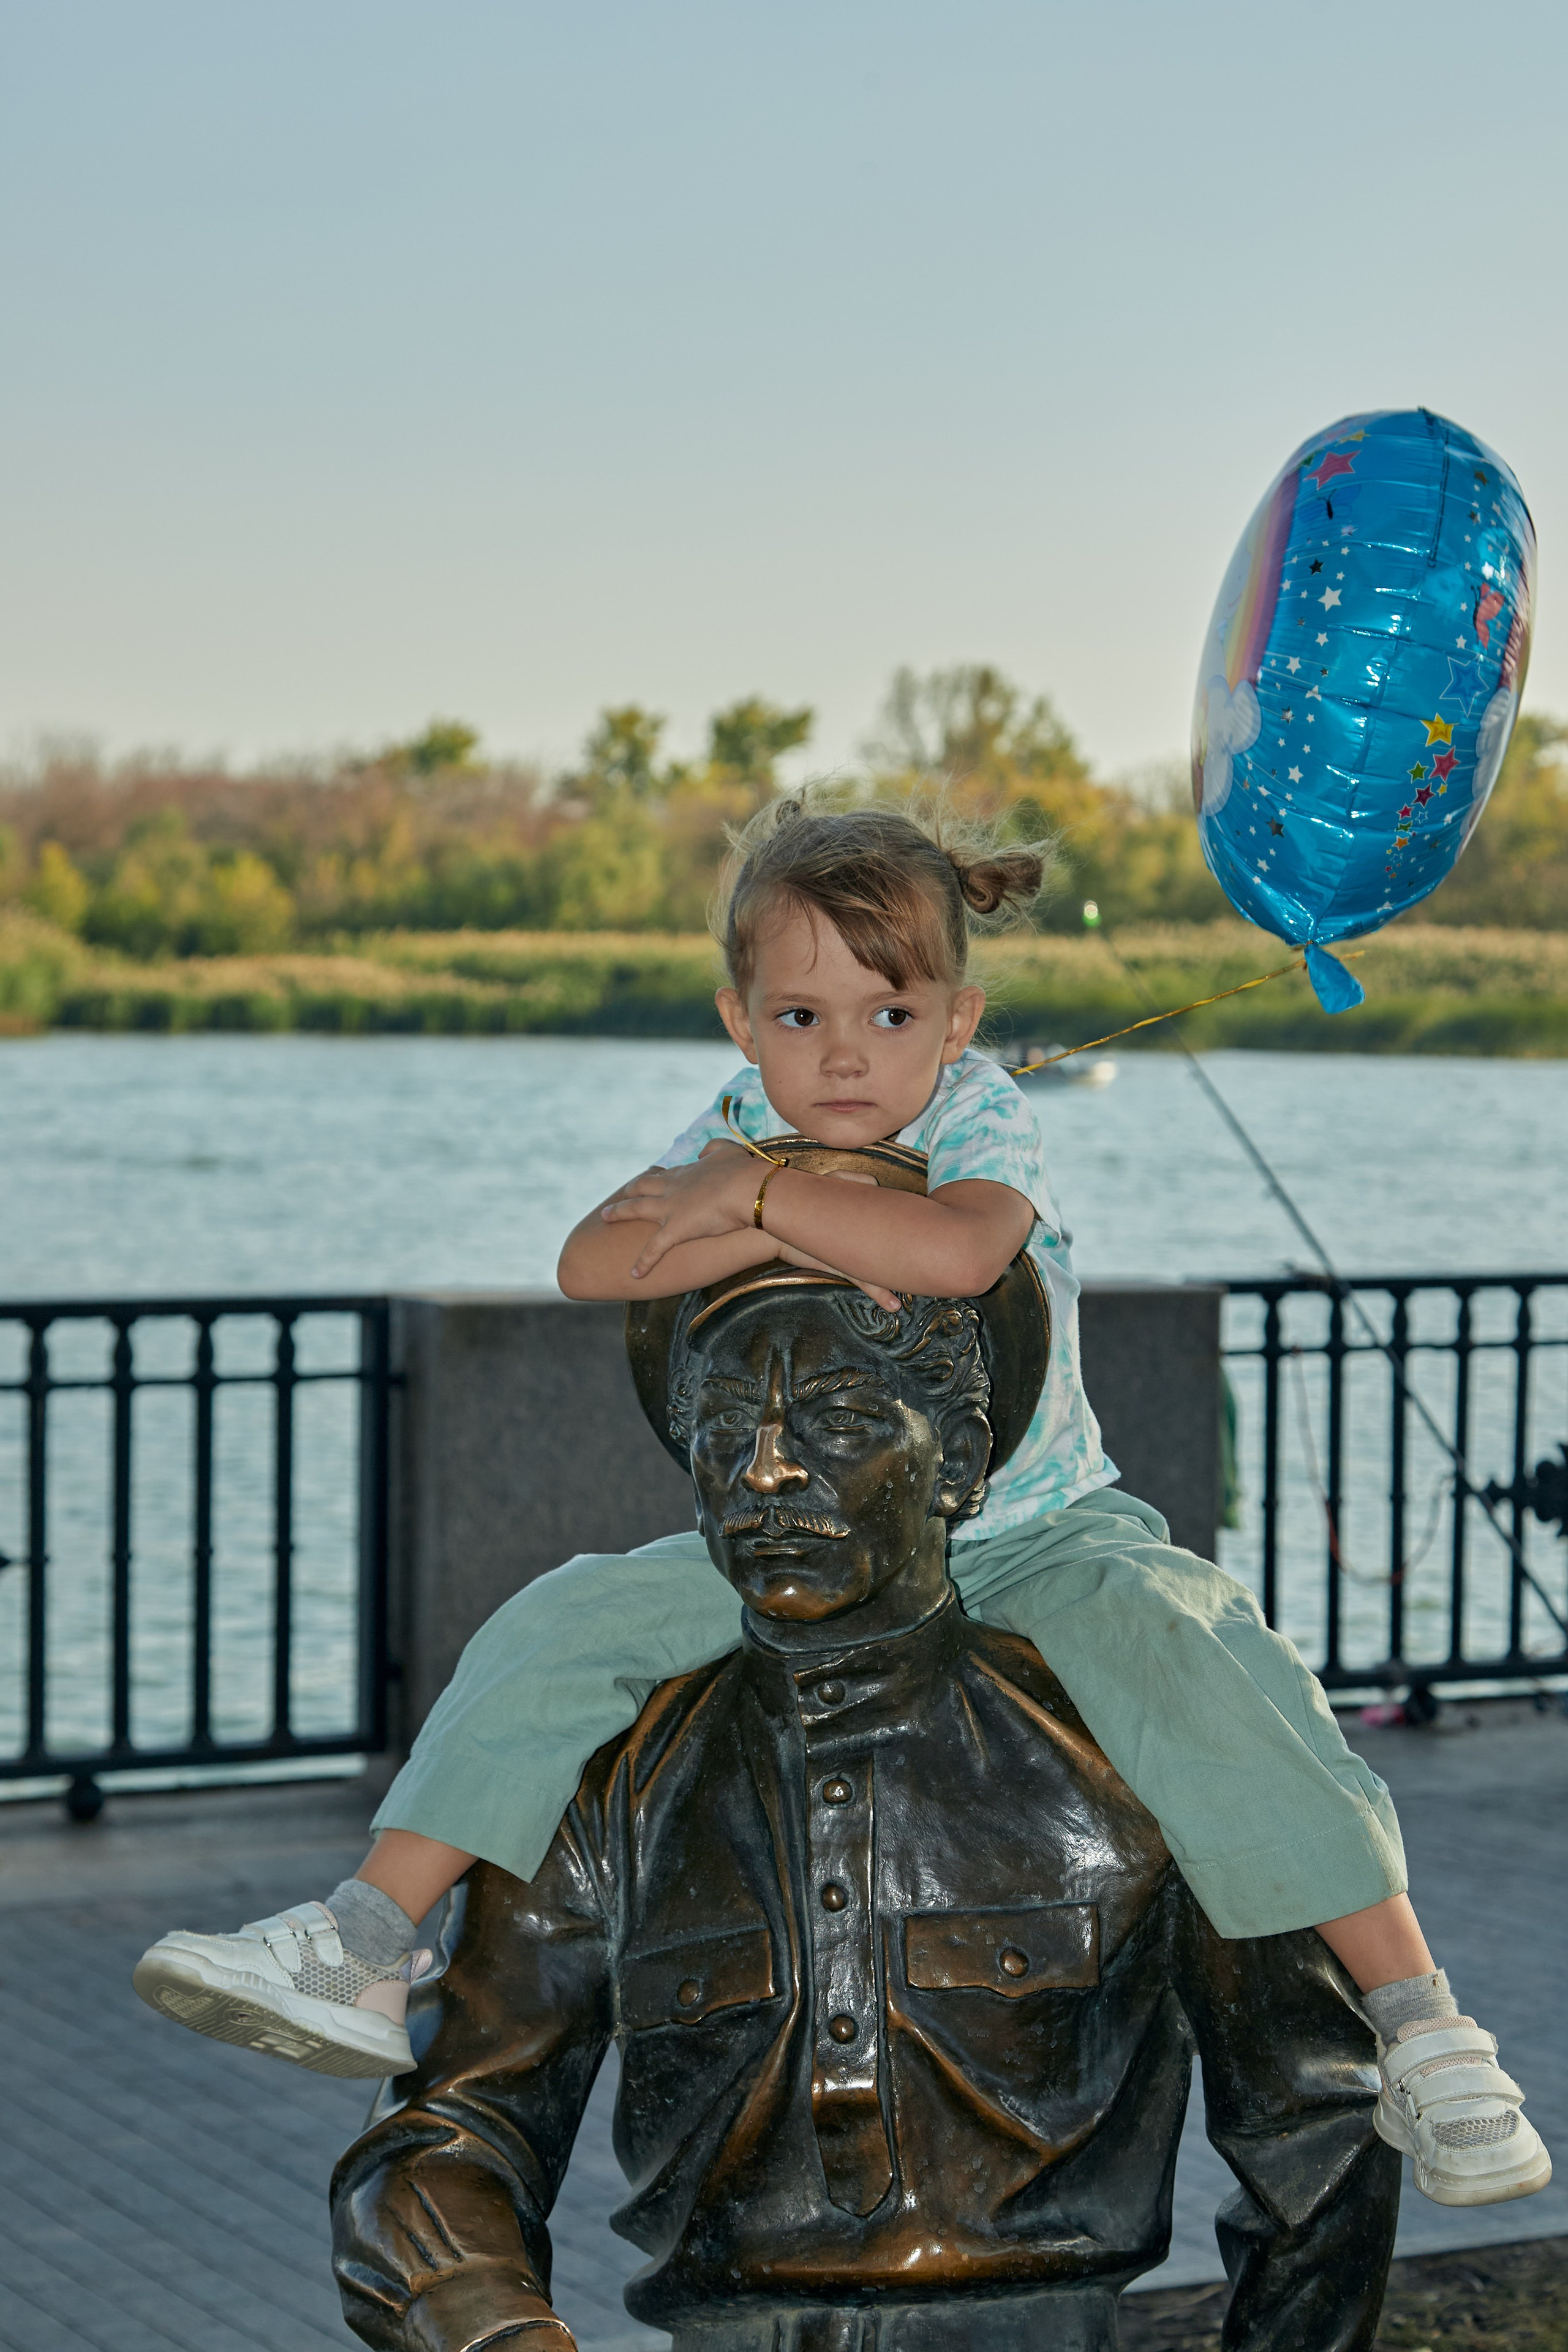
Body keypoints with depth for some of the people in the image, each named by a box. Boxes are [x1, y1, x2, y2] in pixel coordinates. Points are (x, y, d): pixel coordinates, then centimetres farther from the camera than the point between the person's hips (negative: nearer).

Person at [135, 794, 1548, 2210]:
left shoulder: (983, 1114, -14)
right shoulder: (744, 1130, -2)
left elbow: (951, 1253, -39)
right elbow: (591, 1264, -19)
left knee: (1183, 1646, -32)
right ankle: (363, 1959, -7)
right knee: (561, 1625, -11)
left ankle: (1420, 2024, -26)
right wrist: (785, 1235, -29)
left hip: (1034, 1534, -4)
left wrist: (753, 1195, -29)